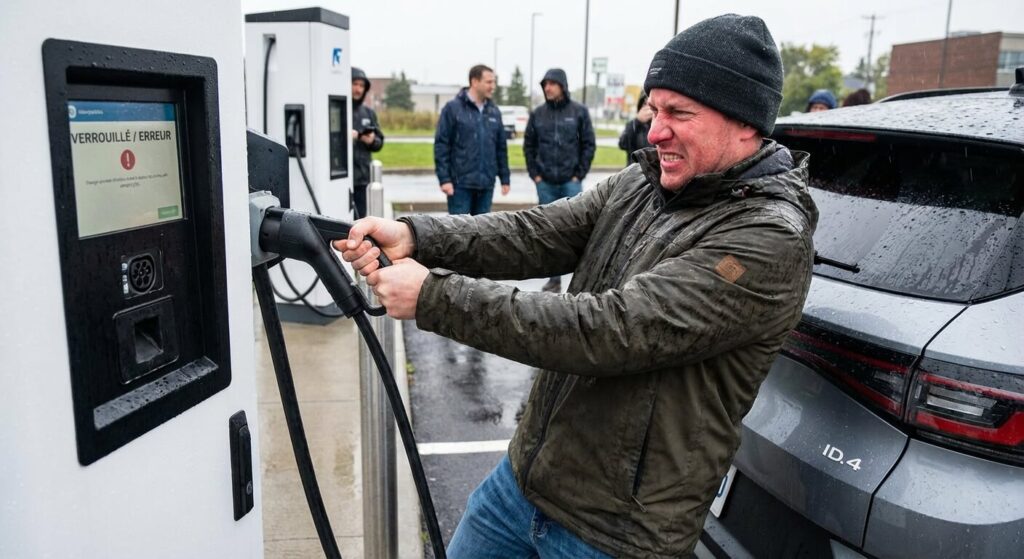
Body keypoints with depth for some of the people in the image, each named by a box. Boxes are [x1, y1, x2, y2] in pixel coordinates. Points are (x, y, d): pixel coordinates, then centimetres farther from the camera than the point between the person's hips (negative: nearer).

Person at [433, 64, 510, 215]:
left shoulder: (494, 111, 11)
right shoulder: (453, 108, -4)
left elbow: (501, 147, 15)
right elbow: (441, 145, -7)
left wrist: (504, 178, 11)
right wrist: (444, 178, -13)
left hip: (486, 184, 5)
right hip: (460, 183, -5)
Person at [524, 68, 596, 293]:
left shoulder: (579, 111, -1)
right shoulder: (538, 114, 5)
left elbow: (589, 144, 0)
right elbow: (529, 146, 10)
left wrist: (579, 174, -4)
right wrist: (534, 174, 2)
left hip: (571, 182, -3)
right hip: (545, 183, 3)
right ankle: (554, 278, 16)